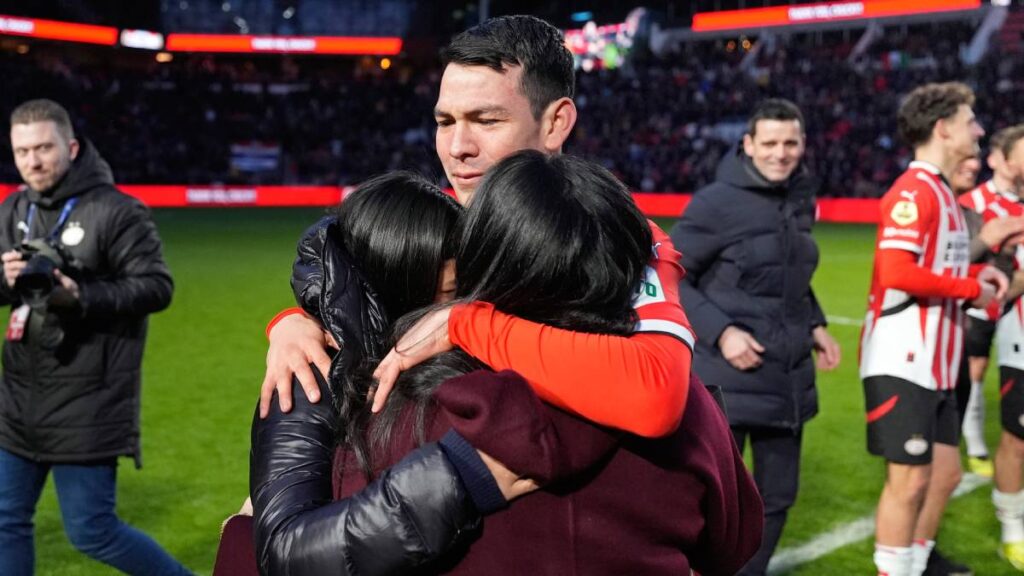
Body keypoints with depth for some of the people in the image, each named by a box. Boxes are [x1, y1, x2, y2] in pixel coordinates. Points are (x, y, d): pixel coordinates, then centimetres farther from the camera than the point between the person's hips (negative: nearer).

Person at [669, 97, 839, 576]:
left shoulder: (800, 201, 7)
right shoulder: (717, 201, -13)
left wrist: (814, 324, 7)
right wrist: (720, 332, -19)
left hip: (789, 378, 7)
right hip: (728, 379, -6)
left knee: (778, 495, 15)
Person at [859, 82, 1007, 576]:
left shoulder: (940, 192, 16)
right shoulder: (914, 191, -15)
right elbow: (896, 273, -26)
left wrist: (976, 275, 5)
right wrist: (970, 289, -15)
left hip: (934, 364, 10)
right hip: (902, 364, -10)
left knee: (944, 473, 15)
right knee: (910, 479, -4)